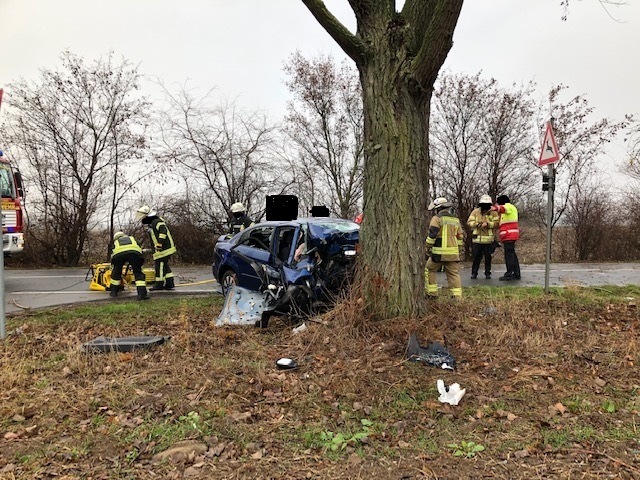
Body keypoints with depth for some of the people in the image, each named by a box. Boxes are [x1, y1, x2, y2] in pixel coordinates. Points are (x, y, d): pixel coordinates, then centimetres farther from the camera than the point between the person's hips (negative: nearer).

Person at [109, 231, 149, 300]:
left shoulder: (115, 242, 42)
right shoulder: (132, 238, 43)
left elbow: (112, 257, 44)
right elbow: (140, 250, 40)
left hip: (118, 253, 1)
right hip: (134, 251, -1)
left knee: (116, 272, 25)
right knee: (138, 273, 10)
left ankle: (113, 292, 33)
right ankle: (142, 293, -1)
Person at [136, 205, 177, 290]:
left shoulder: (157, 222, -14)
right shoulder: (151, 224, 20)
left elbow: (163, 231, -28)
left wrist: (160, 243, -32)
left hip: (164, 249, -11)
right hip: (164, 248, 11)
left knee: (160, 265, -5)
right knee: (165, 266, 13)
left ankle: (159, 284, 2)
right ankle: (170, 283, 16)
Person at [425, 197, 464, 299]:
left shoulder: (437, 218, -4)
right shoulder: (456, 220, 17)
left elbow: (432, 234, -13)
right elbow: (460, 237, 20)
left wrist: (428, 247, -2)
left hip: (439, 252, -5)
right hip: (453, 253, 5)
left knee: (429, 270, 11)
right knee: (454, 274, 7)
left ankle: (432, 292, 9)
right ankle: (457, 296, 2)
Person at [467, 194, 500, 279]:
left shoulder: (493, 213, 2)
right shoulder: (475, 212, 5)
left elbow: (497, 223, -7)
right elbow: (469, 222, 1)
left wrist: (487, 224, -20)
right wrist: (477, 224, -17)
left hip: (488, 239, 0)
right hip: (477, 239, 0)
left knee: (488, 257, 7)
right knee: (476, 257, 2)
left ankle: (487, 273, 19)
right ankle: (474, 273, 12)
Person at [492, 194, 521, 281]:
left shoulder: (509, 206, -5)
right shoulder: (506, 212, 29)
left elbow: (503, 208, -28)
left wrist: (495, 208, -49)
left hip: (509, 235, -11)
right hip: (510, 235, 11)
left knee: (509, 254, -12)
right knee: (512, 254, 13)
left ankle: (509, 274, -13)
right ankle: (516, 274, 18)